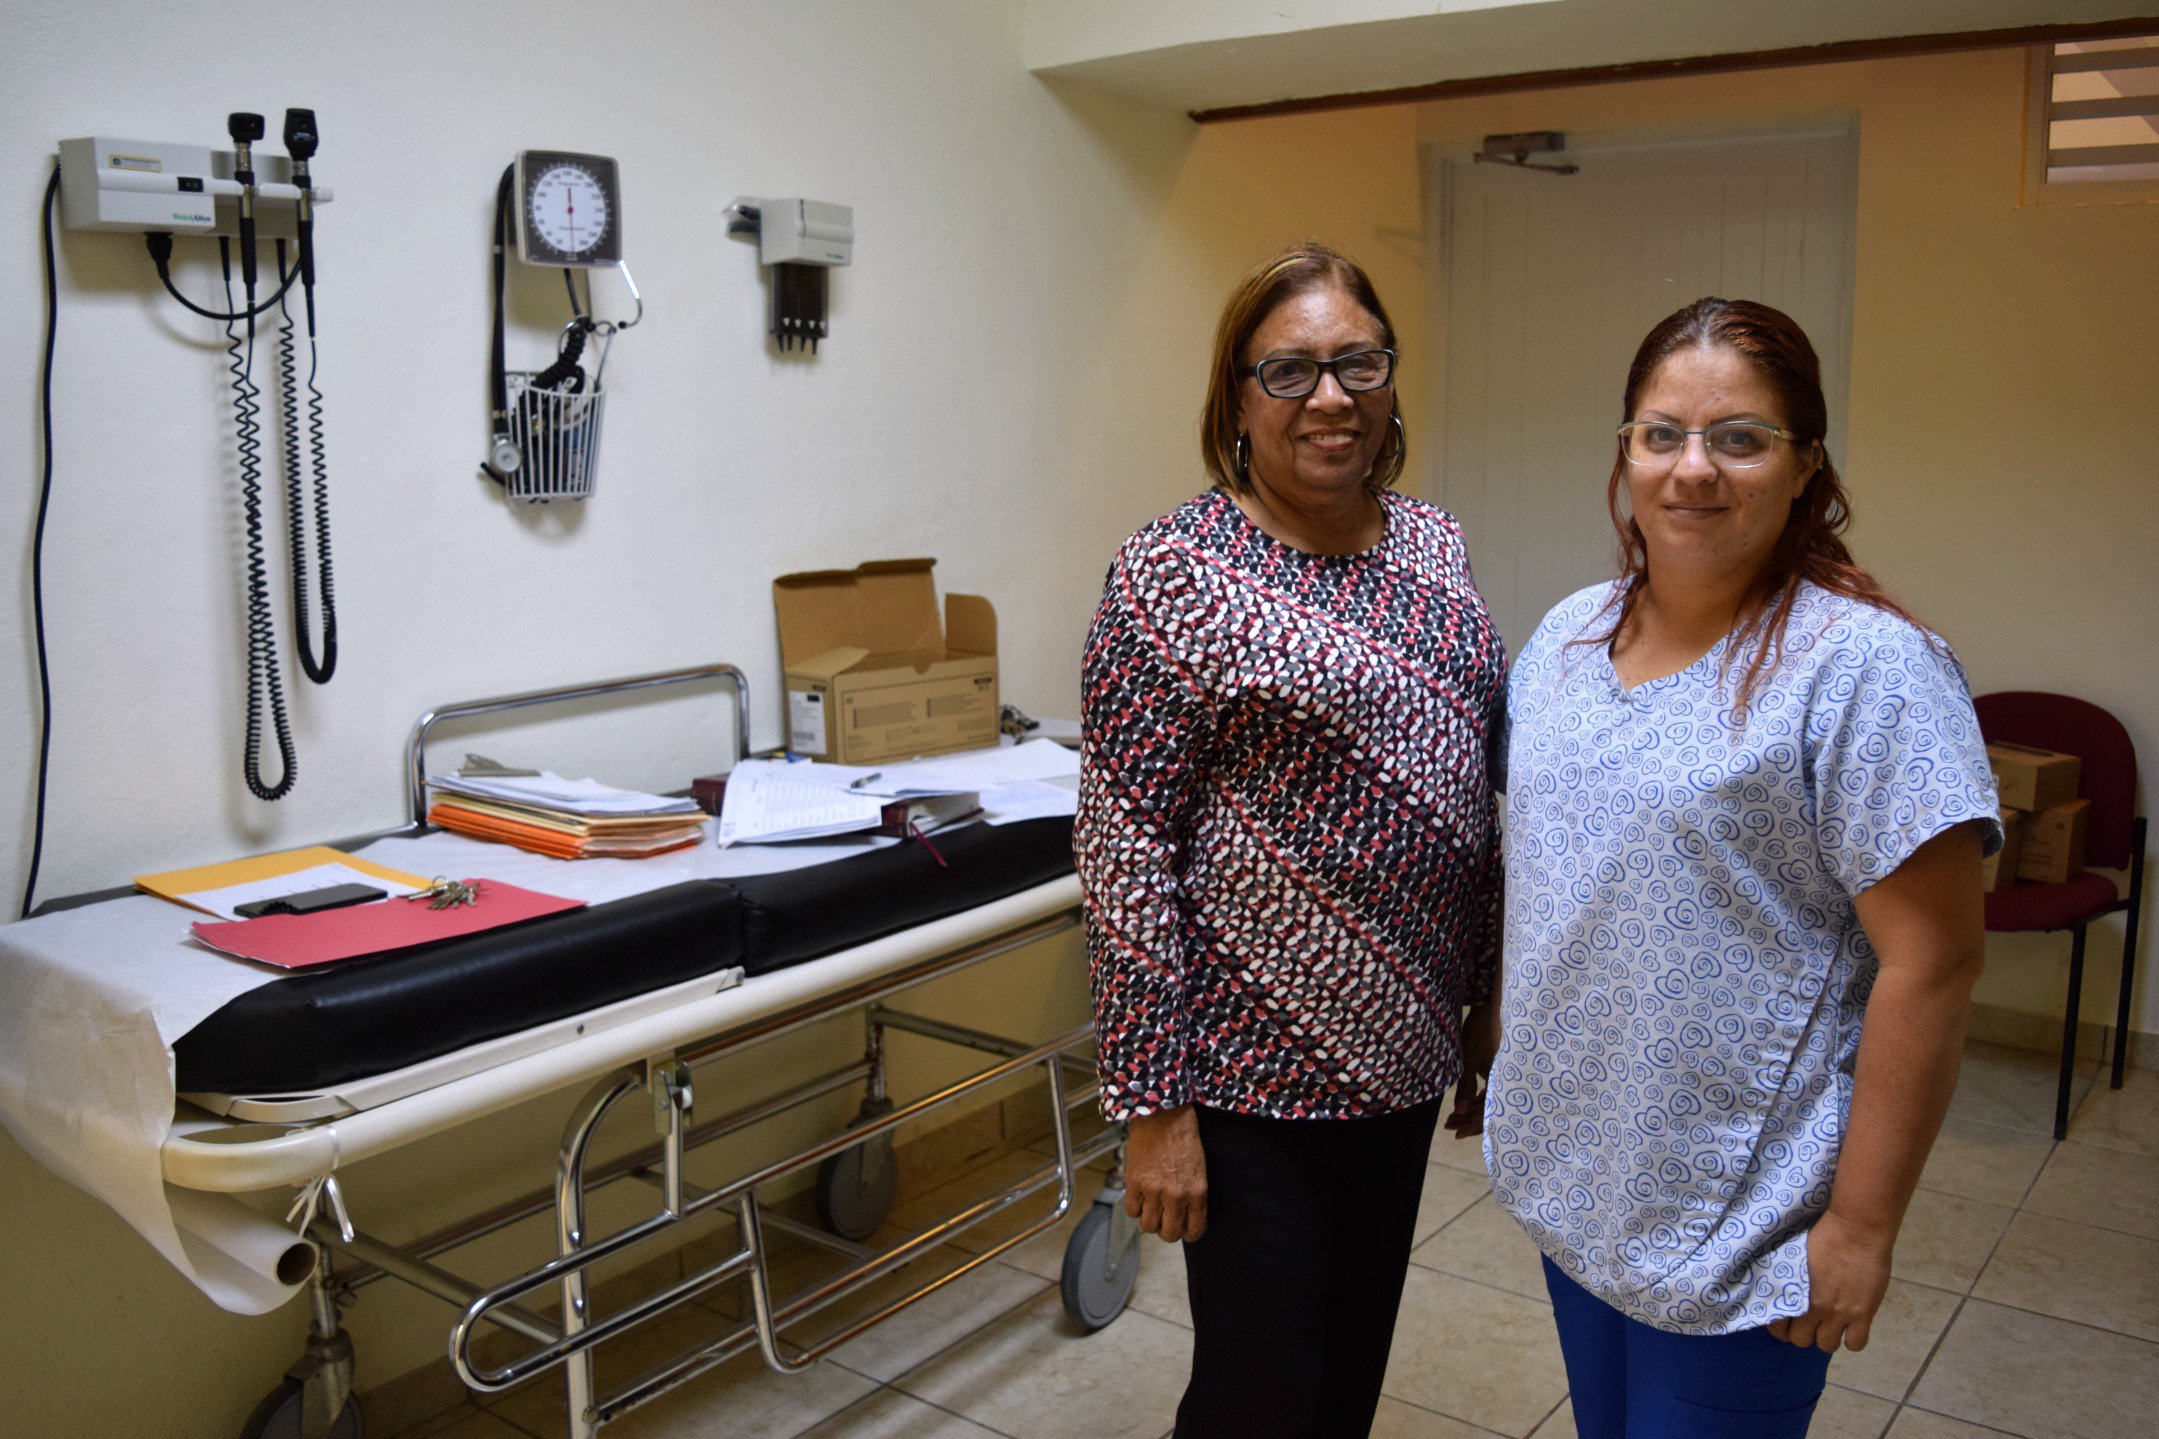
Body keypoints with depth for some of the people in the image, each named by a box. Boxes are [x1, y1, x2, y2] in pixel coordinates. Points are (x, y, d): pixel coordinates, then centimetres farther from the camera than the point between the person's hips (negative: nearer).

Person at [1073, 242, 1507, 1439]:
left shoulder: (1432, 545, 6)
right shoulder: (1176, 574, -14)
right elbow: (1123, 847, -16)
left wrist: (1487, 991, 14)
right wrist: (1154, 1106, -16)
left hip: (1406, 1048, 6)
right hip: (1254, 1070, -6)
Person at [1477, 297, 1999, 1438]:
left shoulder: (1868, 668, -17)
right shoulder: (1567, 635, 4)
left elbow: (1930, 965, -18)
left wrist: (1860, 1227, -17)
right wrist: (1514, 1063, 15)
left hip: (1737, 1228, -6)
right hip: (1569, 1178, 6)